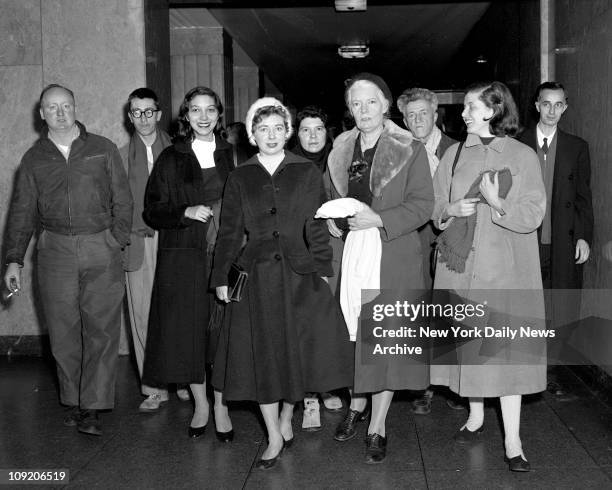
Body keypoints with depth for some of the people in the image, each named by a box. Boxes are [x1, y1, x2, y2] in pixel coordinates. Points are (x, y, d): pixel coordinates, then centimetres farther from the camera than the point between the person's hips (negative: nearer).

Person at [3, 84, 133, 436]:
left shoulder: (103, 149, 7)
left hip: (102, 251, -2)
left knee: (102, 329, -6)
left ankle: (93, 407, -1)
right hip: (56, 251, 2)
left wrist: (117, 242, -3)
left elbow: (123, 200, 8)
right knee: (63, 331, 3)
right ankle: (74, 402, 16)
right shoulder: (34, 159, 11)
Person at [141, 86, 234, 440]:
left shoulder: (232, 155, 9)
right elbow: (153, 211, 3)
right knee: (188, 331, 2)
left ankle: (221, 407, 14)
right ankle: (201, 405, 20)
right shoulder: (171, 159, 6)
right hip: (183, 258, 0)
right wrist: (187, 212, -12)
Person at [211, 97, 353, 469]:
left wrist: (321, 268, -5)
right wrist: (223, 277, 3)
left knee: (299, 348, 2)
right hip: (257, 277, 1)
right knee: (262, 354, 2)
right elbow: (230, 232, 7)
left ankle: (287, 417, 27)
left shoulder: (307, 173, 5)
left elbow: (318, 225, 3)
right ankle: (275, 437, 14)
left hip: (299, 274, 0)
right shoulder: (240, 179, 7)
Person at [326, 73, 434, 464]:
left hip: (394, 258, -4)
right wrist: (334, 220, 0)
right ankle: (357, 404, 32)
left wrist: (380, 220, -19)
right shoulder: (341, 151, 10)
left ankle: (378, 426, 11)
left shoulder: (410, 150, -4)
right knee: (353, 332, 9)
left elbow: (423, 205, -8)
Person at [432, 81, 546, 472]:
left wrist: (496, 202, -21)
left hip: (505, 270, -3)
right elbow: (435, 206, 12)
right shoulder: (455, 154, 8)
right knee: (468, 341, 10)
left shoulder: (523, 156, -3)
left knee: (506, 348, -3)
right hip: (461, 264, 4)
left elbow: (533, 216, -7)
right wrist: (451, 210, -9)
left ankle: (513, 440, 4)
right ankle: (476, 416, 30)